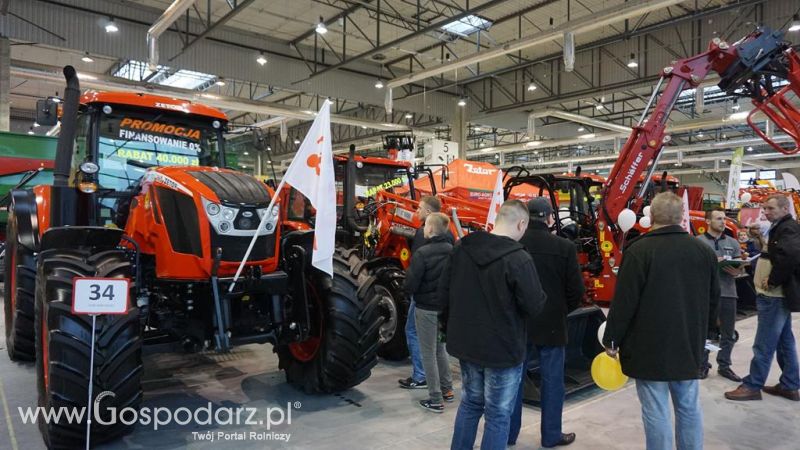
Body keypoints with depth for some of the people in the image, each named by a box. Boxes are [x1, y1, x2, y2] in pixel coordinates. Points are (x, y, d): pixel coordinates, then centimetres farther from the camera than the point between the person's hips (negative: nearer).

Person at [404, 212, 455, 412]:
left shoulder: (423, 253, -20)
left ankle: (436, 399, 11)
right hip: (446, 307, 6)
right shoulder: (452, 251, -2)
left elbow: (410, 285, -17)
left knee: (428, 353, 5)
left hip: (426, 309, -6)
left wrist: (408, 289, 3)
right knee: (440, 348, 23)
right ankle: (447, 389, 32)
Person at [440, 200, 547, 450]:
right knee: (498, 415, 9)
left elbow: (444, 292, 6)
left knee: (470, 403, 23)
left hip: (466, 343, 6)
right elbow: (535, 306, -18)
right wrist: (537, 295, 4)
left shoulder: (462, 248, -1)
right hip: (502, 349, -6)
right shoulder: (518, 259, -22)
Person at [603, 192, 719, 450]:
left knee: (656, 411, 3)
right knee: (689, 407, 18)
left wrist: (612, 340, -5)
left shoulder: (640, 250, -16)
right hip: (690, 345, 6)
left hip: (650, 346, -6)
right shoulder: (704, 251, 4)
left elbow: (624, 301, -16)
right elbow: (713, 299, 14)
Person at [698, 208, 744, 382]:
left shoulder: (733, 242, 14)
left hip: (729, 293, 4)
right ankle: (702, 364, 16)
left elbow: (741, 267, 12)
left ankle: (724, 366, 23)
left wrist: (737, 271, -10)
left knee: (728, 333, 11)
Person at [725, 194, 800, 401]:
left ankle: (752, 386, 3)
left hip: (775, 296, -11)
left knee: (764, 345, -4)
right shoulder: (781, 228, 17)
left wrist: (773, 281, -23)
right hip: (777, 295, 11)